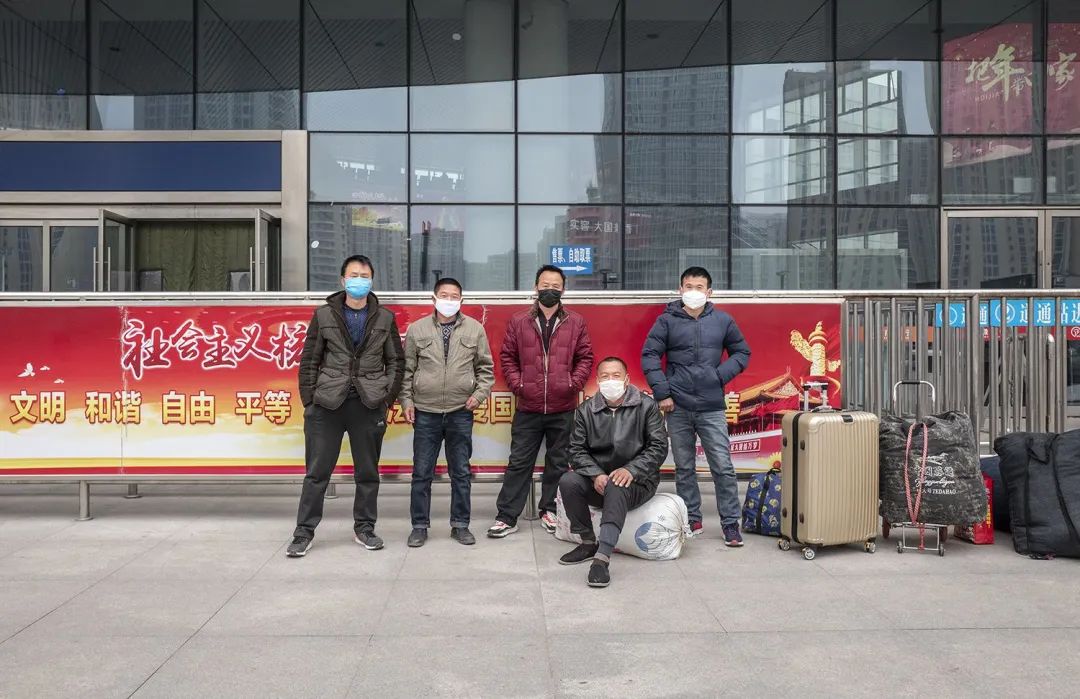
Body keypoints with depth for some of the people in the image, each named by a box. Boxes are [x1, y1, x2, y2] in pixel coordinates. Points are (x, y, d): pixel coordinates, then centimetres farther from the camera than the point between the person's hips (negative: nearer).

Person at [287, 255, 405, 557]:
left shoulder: (384, 318, 6)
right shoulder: (324, 315, 3)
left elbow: (396, 361, 9)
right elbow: (309, 360, 4)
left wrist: (387, 397, 0)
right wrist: (308, 401, -2)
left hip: (369, 405, 1)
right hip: (327, 404, -1)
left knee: (368, 472, 9)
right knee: (317, 472, 3)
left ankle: (364, 528, 23)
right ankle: (304, 533, 12)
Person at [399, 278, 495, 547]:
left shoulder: (475, 329, 4)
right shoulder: (417, 329, 3)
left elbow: (485, 367, 8)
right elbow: (407, 369, 7)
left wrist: (480, 393, -4)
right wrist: (407, 400, 0)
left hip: (461, 413, 0)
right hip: (425, 413, 0)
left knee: (461, 473, 8)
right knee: (422, 473, 6)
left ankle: (460, 525, 20)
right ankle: (420, 526, 18)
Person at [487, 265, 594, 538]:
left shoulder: (575, 323, 5)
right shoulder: (519, 322, 4)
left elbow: (585, 357, 6)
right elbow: (507, 356, 6)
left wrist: (573, 384, -6)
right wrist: (517, 384, -5)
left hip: (563, 408, 1)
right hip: (528, 408, -1)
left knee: (558, 462, 11)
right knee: (519, 462, 4)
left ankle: (550, 511, 25)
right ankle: (507, 517, 9)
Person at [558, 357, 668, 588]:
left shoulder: (646, 406, -2)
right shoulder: (586, 410, 5)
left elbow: (658, 447, -8)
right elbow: (577, 449, 0)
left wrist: (631, 470, -23)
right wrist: (596, 475, -19)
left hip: (637, 481, -3)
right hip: (597, 478, 4)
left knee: (616, 489, -36)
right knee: (568, 481, -24)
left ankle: (602, 558, -42)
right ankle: (588, 543, -8)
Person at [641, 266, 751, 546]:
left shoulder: (723, 321, 4)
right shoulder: (667, 321, 1)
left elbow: (742, 352, 12)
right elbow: (649, 356, 0)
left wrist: (721, 375, -4)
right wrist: (662, 393, -7)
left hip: (712, 408, 0)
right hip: (677, 408, 0)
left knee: (723, 467, -1)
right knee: (684, 467, 10)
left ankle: (730, 523, 9)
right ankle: (692, 520, 22)